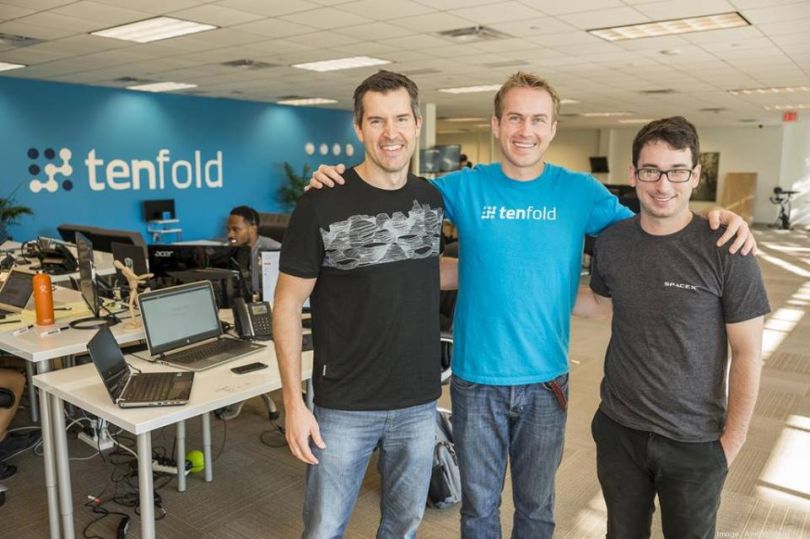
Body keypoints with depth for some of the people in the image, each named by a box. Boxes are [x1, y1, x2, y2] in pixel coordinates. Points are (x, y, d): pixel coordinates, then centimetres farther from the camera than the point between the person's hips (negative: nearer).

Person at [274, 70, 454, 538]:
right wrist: (294, 402, -12)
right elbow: (288, 305, -9)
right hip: (344, 407, -4)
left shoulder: (434, 198, 1)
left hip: (419, 403, 4)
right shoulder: (322, 205, -13)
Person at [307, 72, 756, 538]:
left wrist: (714, 217, -12)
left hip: (546, 380, 1)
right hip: (476, 378, 0)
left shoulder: (580, 191, -2)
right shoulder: (466, 187, -4)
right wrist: (337, 180, -11)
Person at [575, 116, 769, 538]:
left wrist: (733, 440, -9)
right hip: (618, 430, 3)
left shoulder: (727, 252, -15)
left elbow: (748, 353, -10)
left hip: (696, 443, -3)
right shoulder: (610, 242, -5)